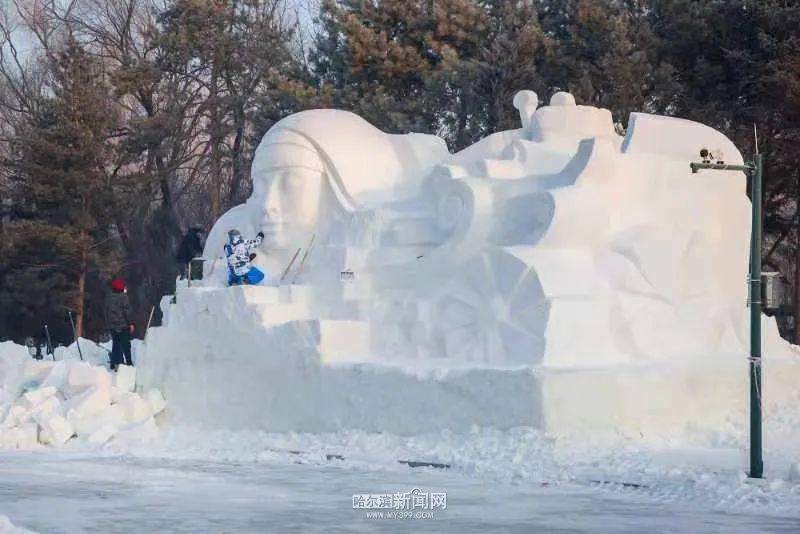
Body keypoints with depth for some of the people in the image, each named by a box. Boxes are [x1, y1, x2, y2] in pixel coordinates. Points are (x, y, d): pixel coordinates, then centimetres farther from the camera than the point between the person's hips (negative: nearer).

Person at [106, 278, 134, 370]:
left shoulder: (110, 298, 8)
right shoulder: (123, 298, -13)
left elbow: (106, 312, 15)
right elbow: (127, 311, -15)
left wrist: (109, 323, 24)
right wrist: (131, 323, -10)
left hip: (112, 326, 6)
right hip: (123, 325, -6)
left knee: (115, 345, 12)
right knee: (125, 345, -1)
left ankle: (114, 364, 12)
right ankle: (128, 362, -2)